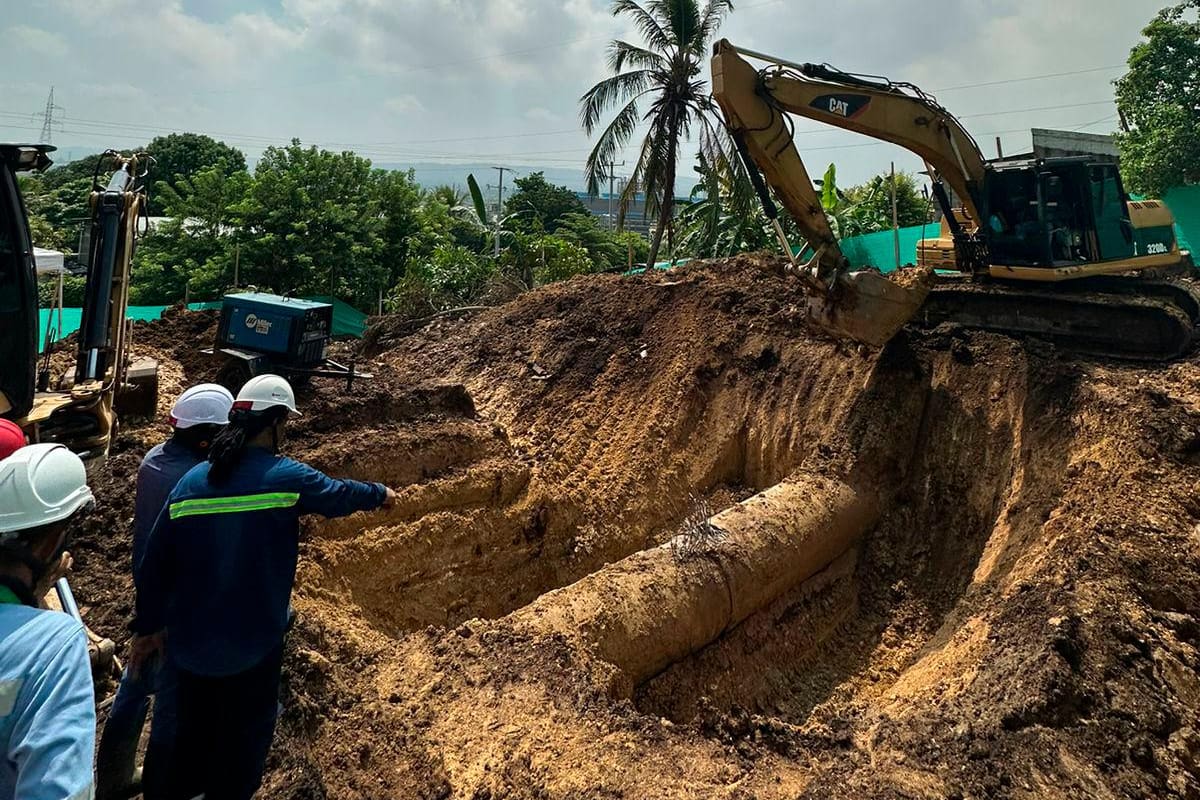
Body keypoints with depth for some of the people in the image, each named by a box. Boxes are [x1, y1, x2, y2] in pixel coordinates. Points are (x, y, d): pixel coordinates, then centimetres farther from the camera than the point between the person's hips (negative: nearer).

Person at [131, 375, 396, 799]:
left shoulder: (190, 482, -2)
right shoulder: (286, 477, -15)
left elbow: (154, 563, 1)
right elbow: (340, 494, 3)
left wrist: (149, 627, 13)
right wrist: (380, 494, 24)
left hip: (190, 641, 5)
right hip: (252, 643, -5)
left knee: (194, 731, 25)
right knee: (244, 739, 16)